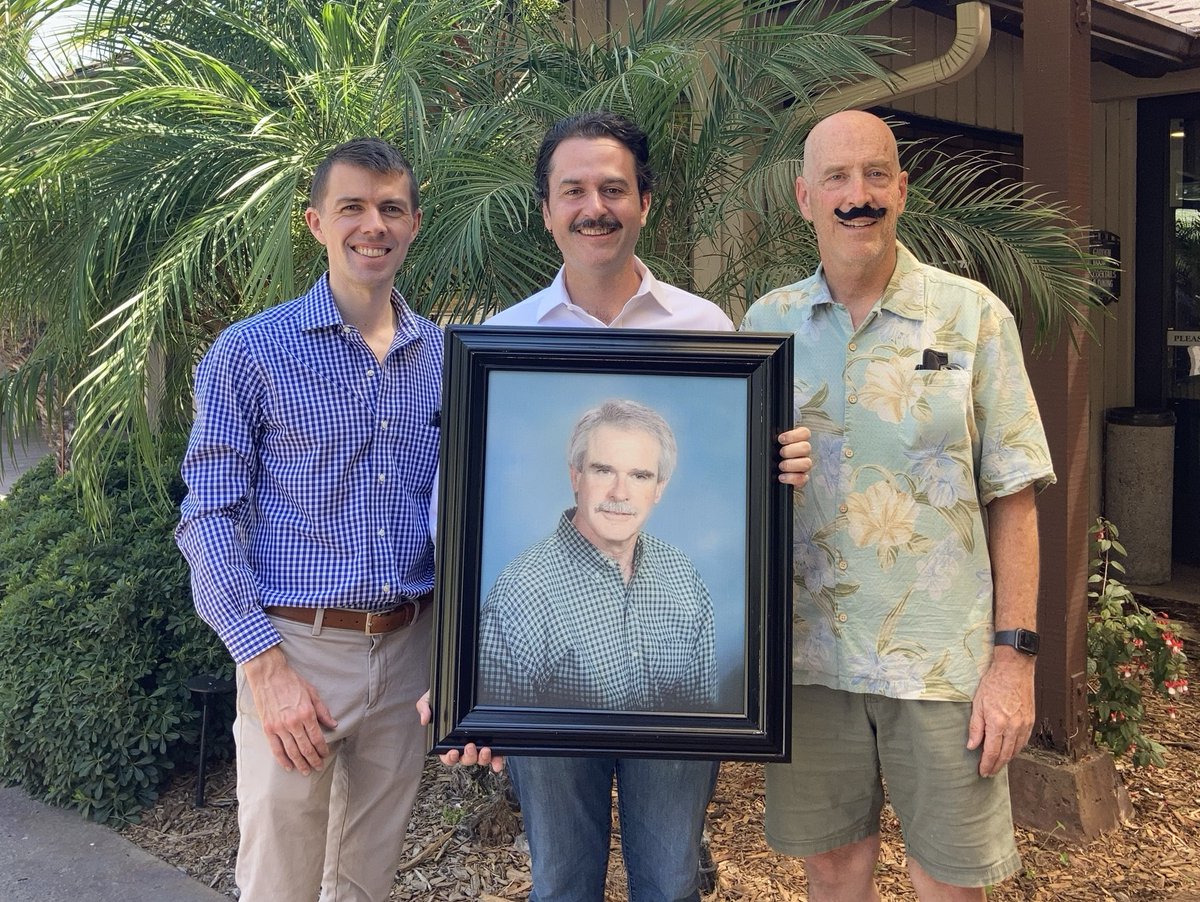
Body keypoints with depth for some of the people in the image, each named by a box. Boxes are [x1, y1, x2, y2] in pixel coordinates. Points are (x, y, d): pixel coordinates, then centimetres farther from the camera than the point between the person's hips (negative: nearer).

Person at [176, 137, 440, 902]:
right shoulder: (252, 352, -6)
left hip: (410, 649, 4)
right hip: (294, 647, -3)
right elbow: (210, 519, -8)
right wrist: (265, 666, -15)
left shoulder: (445, 357, 6)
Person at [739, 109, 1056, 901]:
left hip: (945, 659, -1)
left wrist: (1014, 654, -7)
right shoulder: (767, 322, 4)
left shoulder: (974, 316, -3)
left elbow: (1012, 498, -2)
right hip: (808, 655, 2)